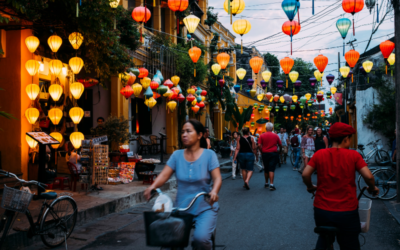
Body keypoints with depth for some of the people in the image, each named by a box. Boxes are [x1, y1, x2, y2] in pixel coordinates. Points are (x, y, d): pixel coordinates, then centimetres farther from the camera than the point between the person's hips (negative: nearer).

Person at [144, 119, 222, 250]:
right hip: (181, 208, 3)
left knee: (201, 238, -26)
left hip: (205, 208, -2)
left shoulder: (209, 155, -3)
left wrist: (214, 191, -33)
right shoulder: (177, 155, 4)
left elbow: (217, 178, -12)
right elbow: (164, 175, -5)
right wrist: (153, 186, -25)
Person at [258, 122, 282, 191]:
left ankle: (266, 183, 24)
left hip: (265, 154, 2)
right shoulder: (275, 136, -1)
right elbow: (280, 145, 5)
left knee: (266, 169, 13)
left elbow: (259, 145, -8)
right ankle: (271, 184, -14)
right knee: (271, 169, -6)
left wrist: (262, 151, 6)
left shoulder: (262, 136, -2)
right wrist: (280, 150, 23)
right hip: (273, 153, -1)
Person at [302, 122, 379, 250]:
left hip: (321, 209, 2)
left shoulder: (319, 154, -2)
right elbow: (368, 176, -13)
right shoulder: (353, 155, -7)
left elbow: (305, 174, -6)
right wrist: (372, 188, 8)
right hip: (347, 211, -2)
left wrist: (310, 187, 14)